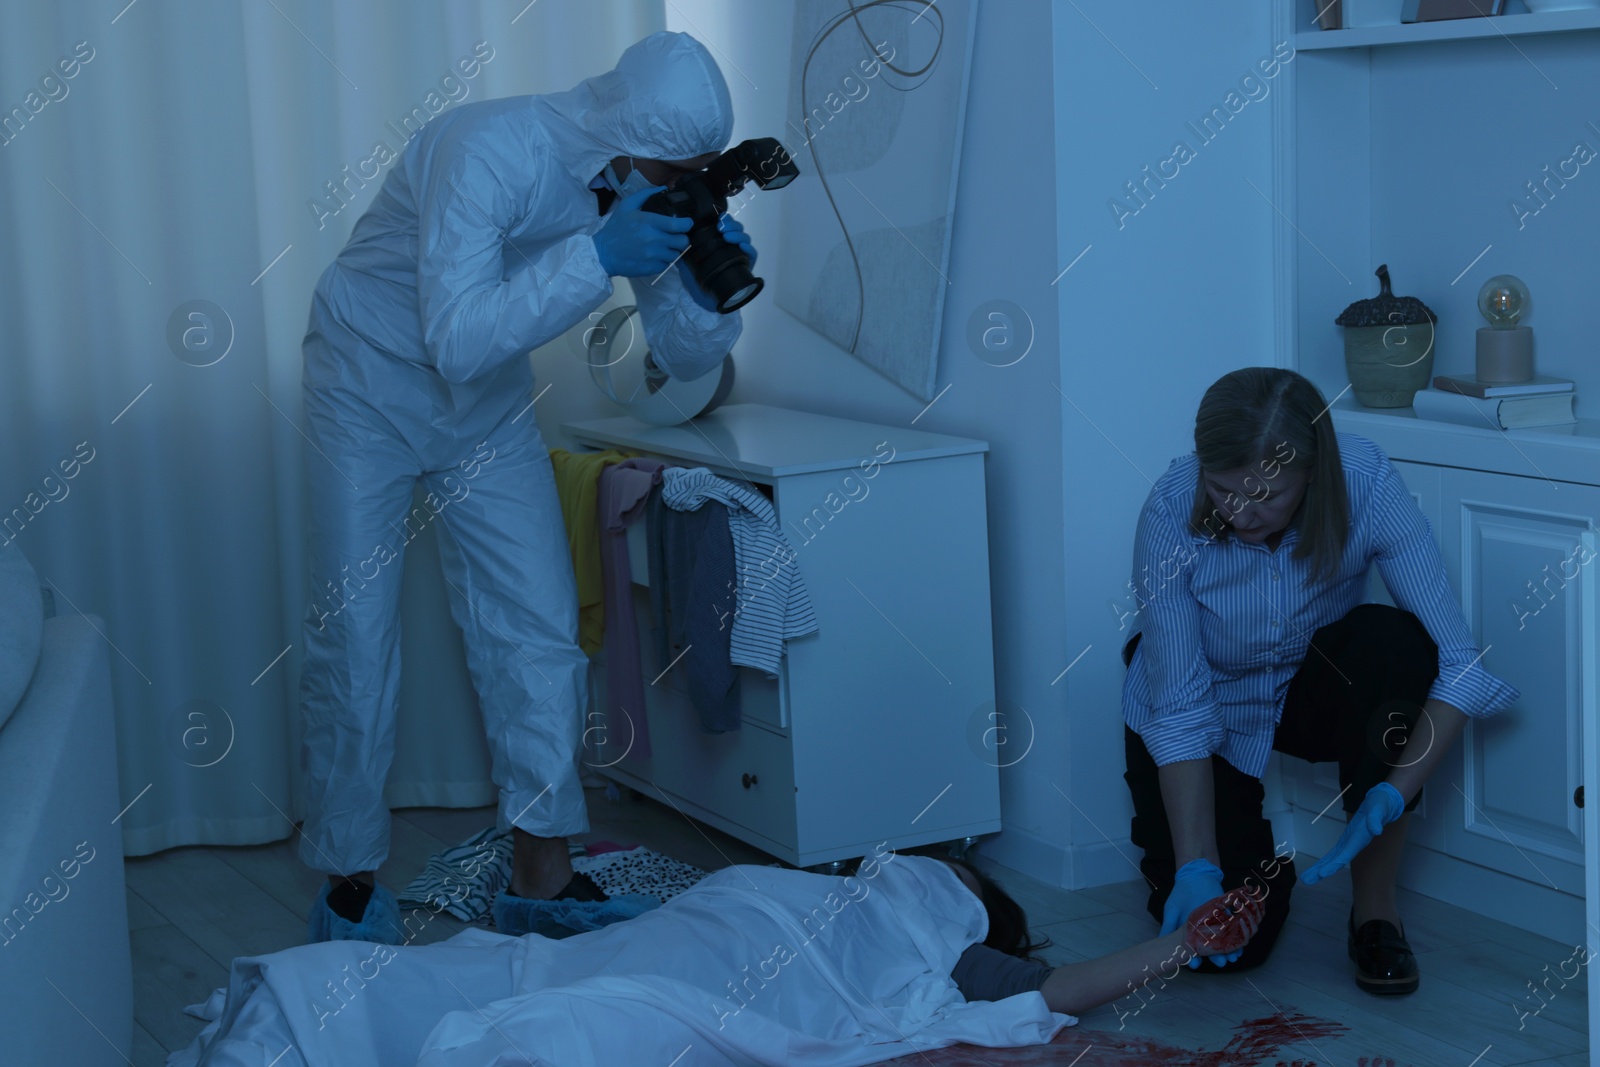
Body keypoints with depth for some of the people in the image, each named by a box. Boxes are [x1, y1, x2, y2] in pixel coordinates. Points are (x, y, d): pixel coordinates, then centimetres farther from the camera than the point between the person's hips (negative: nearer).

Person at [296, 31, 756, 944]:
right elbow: (459, 342, -39)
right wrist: (598, 255, -43)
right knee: (355, 639, -2)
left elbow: (688, 359, -4)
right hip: (371, 390, -5)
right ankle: (350, 881, 12)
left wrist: (709, 285, -25)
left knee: (541, 634, -1)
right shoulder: (490, 152, -32)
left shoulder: (655, 191, -12)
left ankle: (542, 875, 9)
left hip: (490, 410, 6)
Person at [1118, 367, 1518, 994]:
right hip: (1207, 705, -1)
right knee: (1230, 944, -15)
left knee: (1394, 642, -33)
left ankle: (1375, 904, -16)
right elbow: (1181, 712, -27)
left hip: (1310, 690, 1)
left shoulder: (1366, 483, -30)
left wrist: (1389, 801, -41)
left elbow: (1455, 661, -30)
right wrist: (1196, 869, -35)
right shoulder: (1172, 512, -31)